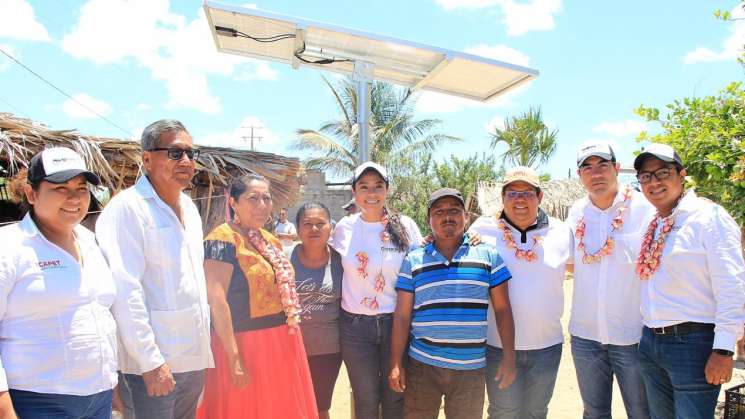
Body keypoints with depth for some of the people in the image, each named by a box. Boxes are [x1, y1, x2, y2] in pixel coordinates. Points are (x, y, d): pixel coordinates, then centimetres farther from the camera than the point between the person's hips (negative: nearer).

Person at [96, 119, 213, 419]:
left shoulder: (189, 208, 11)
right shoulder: (127, 208, -14)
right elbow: (125, 292, -20)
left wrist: (204, 345, 16)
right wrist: (150, 361, -20)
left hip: (193, 360, 8)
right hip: (151, 364, -7)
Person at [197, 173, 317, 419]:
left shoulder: (271, 240, 11)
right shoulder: (223, 240, -14)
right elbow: (217, 302, -20)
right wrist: (234, 358, -22)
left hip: (281, 344, 8)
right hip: (245, 345, -8)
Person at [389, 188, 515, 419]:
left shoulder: (488, 255, 2)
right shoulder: (413, 260, 3)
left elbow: (502, 310, 4)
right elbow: (402, 316, 3)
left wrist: (509, 357, -1)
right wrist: (396, 364, 0)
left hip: (471, 367, 0)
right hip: (422, 365, 0)